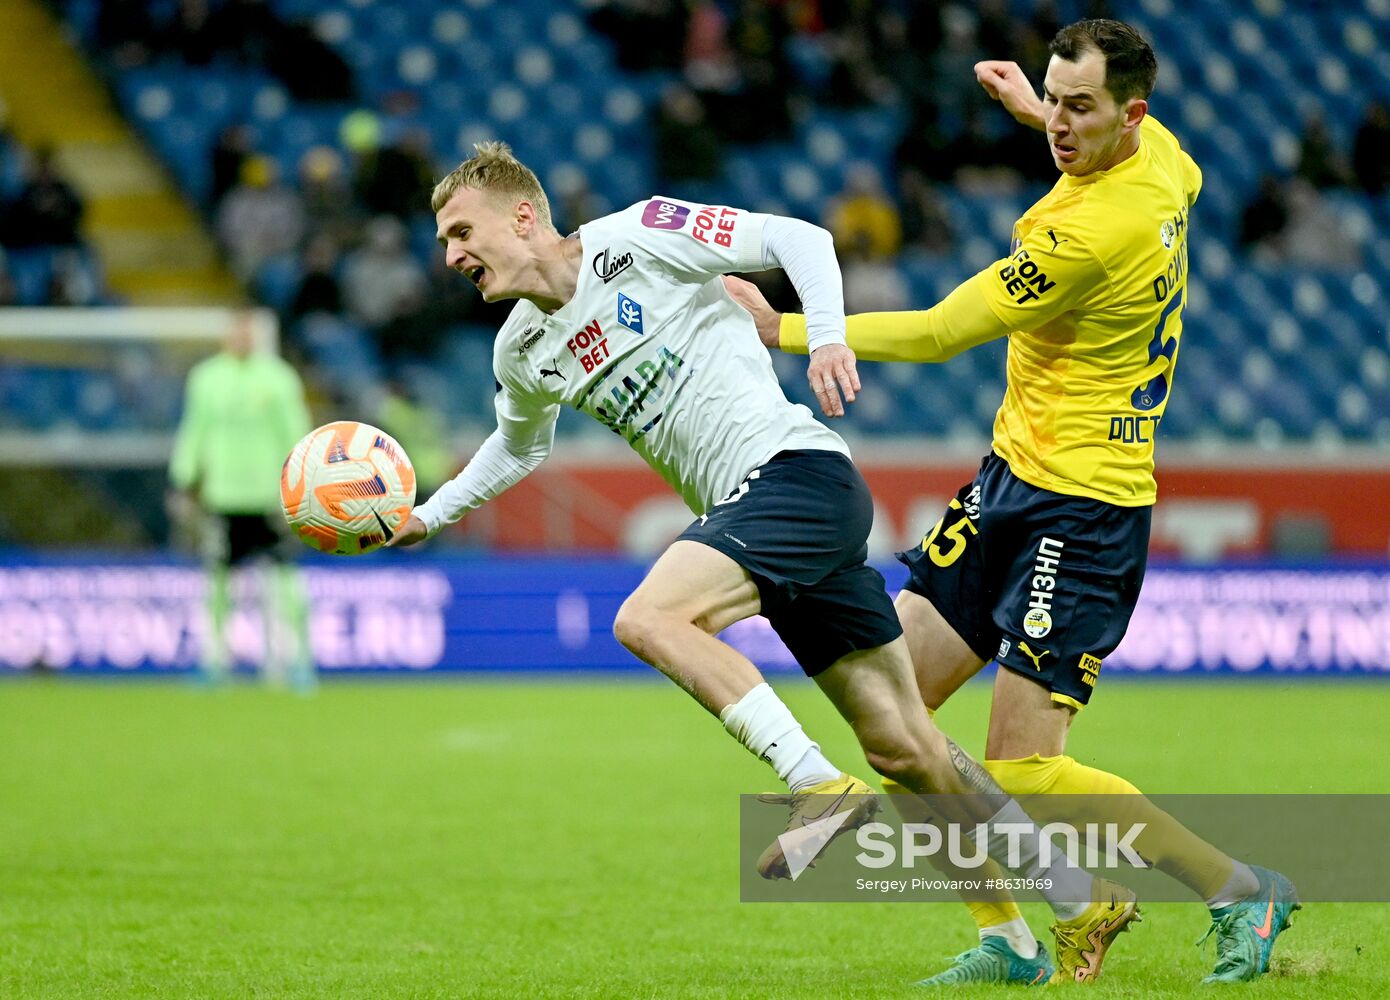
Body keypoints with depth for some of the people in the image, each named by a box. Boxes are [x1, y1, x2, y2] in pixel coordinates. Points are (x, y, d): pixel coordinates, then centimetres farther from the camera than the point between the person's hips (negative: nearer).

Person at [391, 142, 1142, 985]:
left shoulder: (637, 237, -6)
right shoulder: (524, 353, 14)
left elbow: (800, 239, -7)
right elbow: (520, 447, 35)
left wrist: (828, 338, -21)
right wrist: (429, 514, 28)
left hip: (799, 471, -7)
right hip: (747, 515, 7)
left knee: (647, 618, -26)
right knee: (901, 746, 6)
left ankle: (821, 787, -24)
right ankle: (1085, 900, 13)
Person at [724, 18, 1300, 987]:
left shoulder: (1091, 232, -25)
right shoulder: (1159, 155, 3)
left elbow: (937, 334, -19)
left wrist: (786, 330, -11)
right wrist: (1035, 109, 35)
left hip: (1082, 507, -10)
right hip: (1015, 474, 10)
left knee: (1024, 770, -11)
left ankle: (1239, 889, 7)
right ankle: (1007, 939, 9)